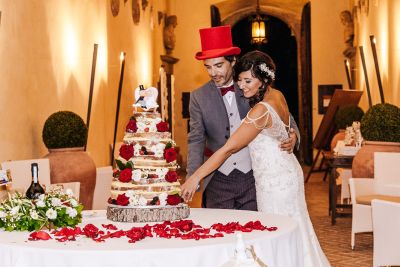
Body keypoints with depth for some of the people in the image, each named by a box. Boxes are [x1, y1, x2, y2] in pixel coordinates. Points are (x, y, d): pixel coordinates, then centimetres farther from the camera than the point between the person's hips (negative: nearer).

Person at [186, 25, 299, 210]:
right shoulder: (199, 97, 1)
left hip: (252, 177, 0)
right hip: (218, 180, 0)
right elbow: (196, 140, -4)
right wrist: (192, 179, -17)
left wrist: (292, 135, -9)